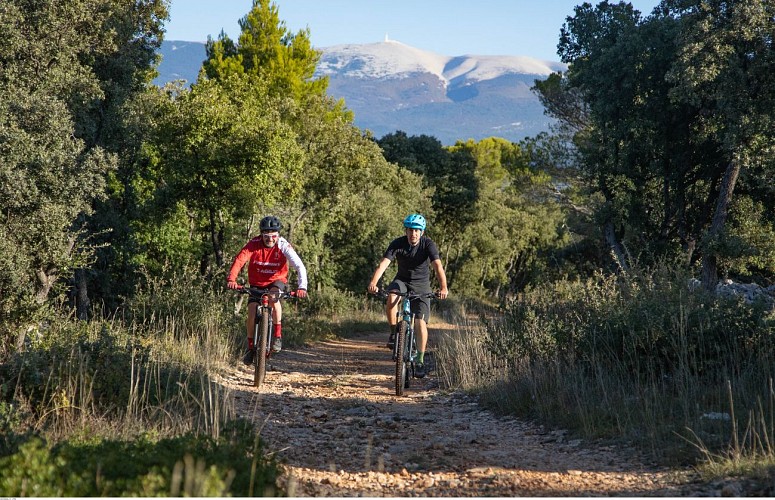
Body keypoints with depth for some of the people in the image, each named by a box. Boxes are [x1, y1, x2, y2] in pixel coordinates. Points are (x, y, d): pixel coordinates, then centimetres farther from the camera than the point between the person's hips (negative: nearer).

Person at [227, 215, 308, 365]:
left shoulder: (283, 246, -23)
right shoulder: (254, 244, -21)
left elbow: (299, 266, -30)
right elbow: (239, 260, -31)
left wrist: (302, 287, -46)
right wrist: (231, 279, -48)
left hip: (277, 281, -1)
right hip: (257, 283, 1)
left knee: (273, 296, -34)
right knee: (251, 313, -13)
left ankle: (278, 336, -21)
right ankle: (250, 347, 10)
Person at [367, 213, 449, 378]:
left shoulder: (428, 244, -21)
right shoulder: (397, 244, -18)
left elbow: (438, 266, -34)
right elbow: (383, 264, -30)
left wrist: (443, 287, -52)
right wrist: (373, 282, -49)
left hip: (421, 285, -1)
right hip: (402, 280, 1)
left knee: (421, 323, -13)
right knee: (391, 299, -33)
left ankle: (420, 361, -1)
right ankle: (394, 332, -11)